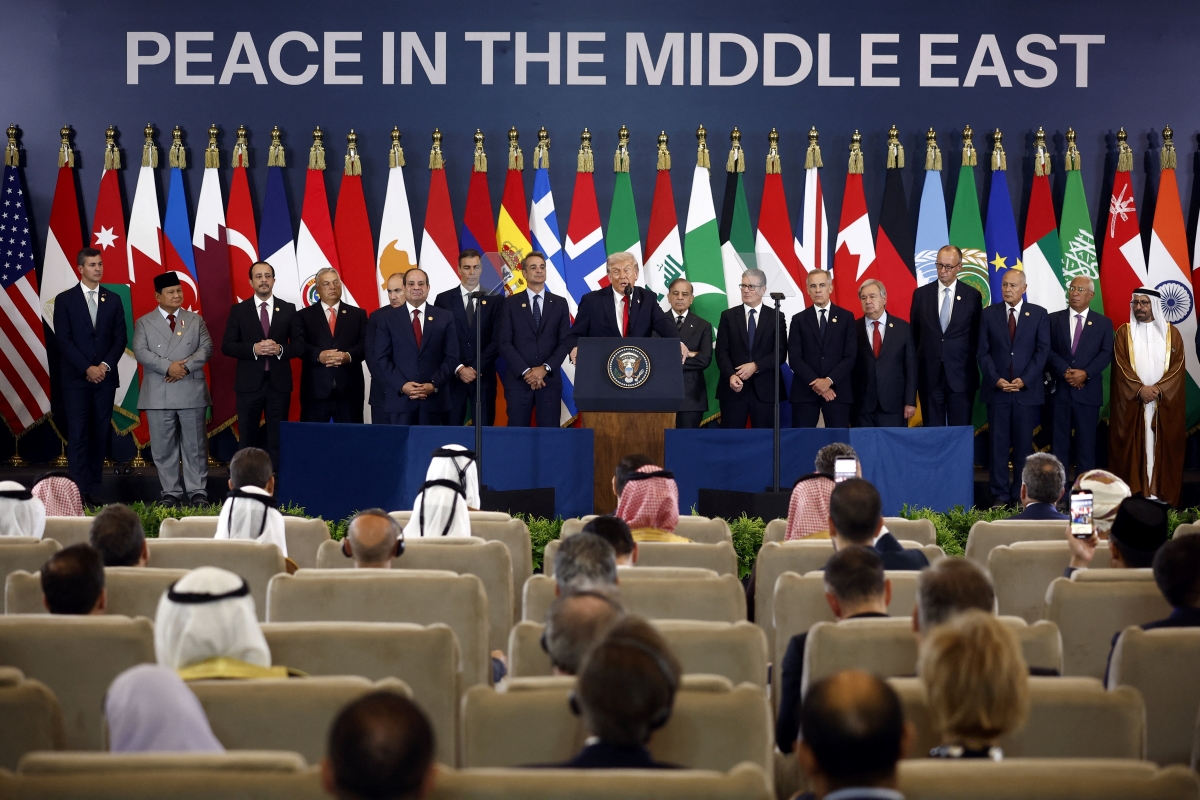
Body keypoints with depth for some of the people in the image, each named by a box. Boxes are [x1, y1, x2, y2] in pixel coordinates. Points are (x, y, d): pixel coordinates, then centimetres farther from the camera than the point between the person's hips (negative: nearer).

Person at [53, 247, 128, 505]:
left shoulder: (113, 300, 10)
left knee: (101, 434, 1)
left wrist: (105, 365, -9)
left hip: (105, 376, 3)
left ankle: (94, 489, 4)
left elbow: (121, 338, 6)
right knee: (78, 434, -6)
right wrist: (87, 368, -13)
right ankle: (80, 490, -6)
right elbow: (63, 339, -5)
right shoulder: (65, 299, 2)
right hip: (75, 377, -3)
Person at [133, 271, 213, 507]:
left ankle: (198, 492, 6)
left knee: (195, 445, 2)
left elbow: (206, 349, 2)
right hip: (159, 395, -1)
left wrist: (186, 366, -15)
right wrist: (168, 367, -18)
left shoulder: (196, 320, 12)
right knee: (164, 447, 2)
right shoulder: (144, 323, 7)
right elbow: (140, 352, -6)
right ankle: (171, 492, 9)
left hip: (191, 392, 1)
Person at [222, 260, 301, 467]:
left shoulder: (288, 309, 6)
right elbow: (227, 346, 0)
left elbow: (299, 345, 5)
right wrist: (254, 349, -15)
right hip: (249, 383, 0)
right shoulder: (239, 310, 4)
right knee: (248, 438, 5)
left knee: (278, 438, 3)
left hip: (279, 382, 0)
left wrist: (280, 349, -15)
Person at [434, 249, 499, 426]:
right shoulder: (443, 299, 5)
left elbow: (496, 340, 0)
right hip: (452, 378, 0)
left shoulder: (494, 300, 5)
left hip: (484, 378, 0)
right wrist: (459, 369, -8)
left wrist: (475, 368, -9)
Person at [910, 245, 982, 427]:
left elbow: (977, 335, 7)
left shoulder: (973, 295, 2)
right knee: (932, 430, 4)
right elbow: (914, 333, 10)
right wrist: (916, 366, 7)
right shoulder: (921, 294, 6)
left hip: (961, 375, -1)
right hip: (929, 375, 1)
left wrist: (970, 360, 2)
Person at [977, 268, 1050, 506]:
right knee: (998, 445, 1)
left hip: (1027, 390, -1)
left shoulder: (1039, 314, 4)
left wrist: (1024, 380, -11)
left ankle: (1021, 496, 7)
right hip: (996, 389, 1)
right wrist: (996, 379, -10)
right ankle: (1000, 496, 4)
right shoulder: (988, 314, 6)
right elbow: (983, 352, 3)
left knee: (1024, 445, 2)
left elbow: (1042, 350, -1)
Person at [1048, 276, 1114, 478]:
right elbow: (1048, 350, -2)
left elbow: (1106, 354, -2)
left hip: (1088, 390, 0)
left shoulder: (1103, 323, 7)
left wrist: (1085, 373, -16)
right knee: (1059, 441, 3)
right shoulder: (1054, 319, 7)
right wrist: (1065, 371, -16)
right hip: (1060, 389, 0)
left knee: (1086, 443, 2)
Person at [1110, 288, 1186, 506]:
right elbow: (1121, 366, -2)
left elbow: (1177, 367, 1)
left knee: (1161, 449, 0)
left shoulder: (1172, 333, 8)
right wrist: (1140, 389, -15)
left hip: (1165, 403, 1)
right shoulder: (1124, 332, 6)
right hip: (1131, 402, -1)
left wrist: (1159, 389, -14)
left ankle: (1160, 495, 1)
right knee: (1132, 450, -2)